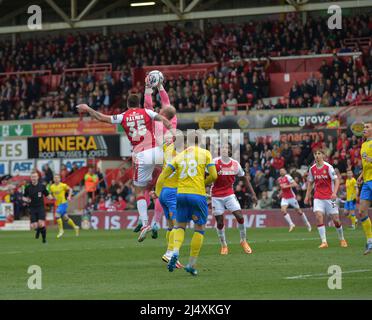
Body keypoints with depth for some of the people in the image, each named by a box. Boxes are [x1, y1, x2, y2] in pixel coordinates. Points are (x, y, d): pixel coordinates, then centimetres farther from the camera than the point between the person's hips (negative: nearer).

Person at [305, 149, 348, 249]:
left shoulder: (328, 167, -9)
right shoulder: (312, 169, 4)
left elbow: (336, 180, -12)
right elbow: (310, 183, 16)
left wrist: (334, 193, -26)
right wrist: (307, 196, 11)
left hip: (329, 197, -3)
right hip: (318, 198, 3)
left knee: (336, 219, 0)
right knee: (319, 216, -18)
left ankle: (342, 239, 24)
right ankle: (324, 241, -17)